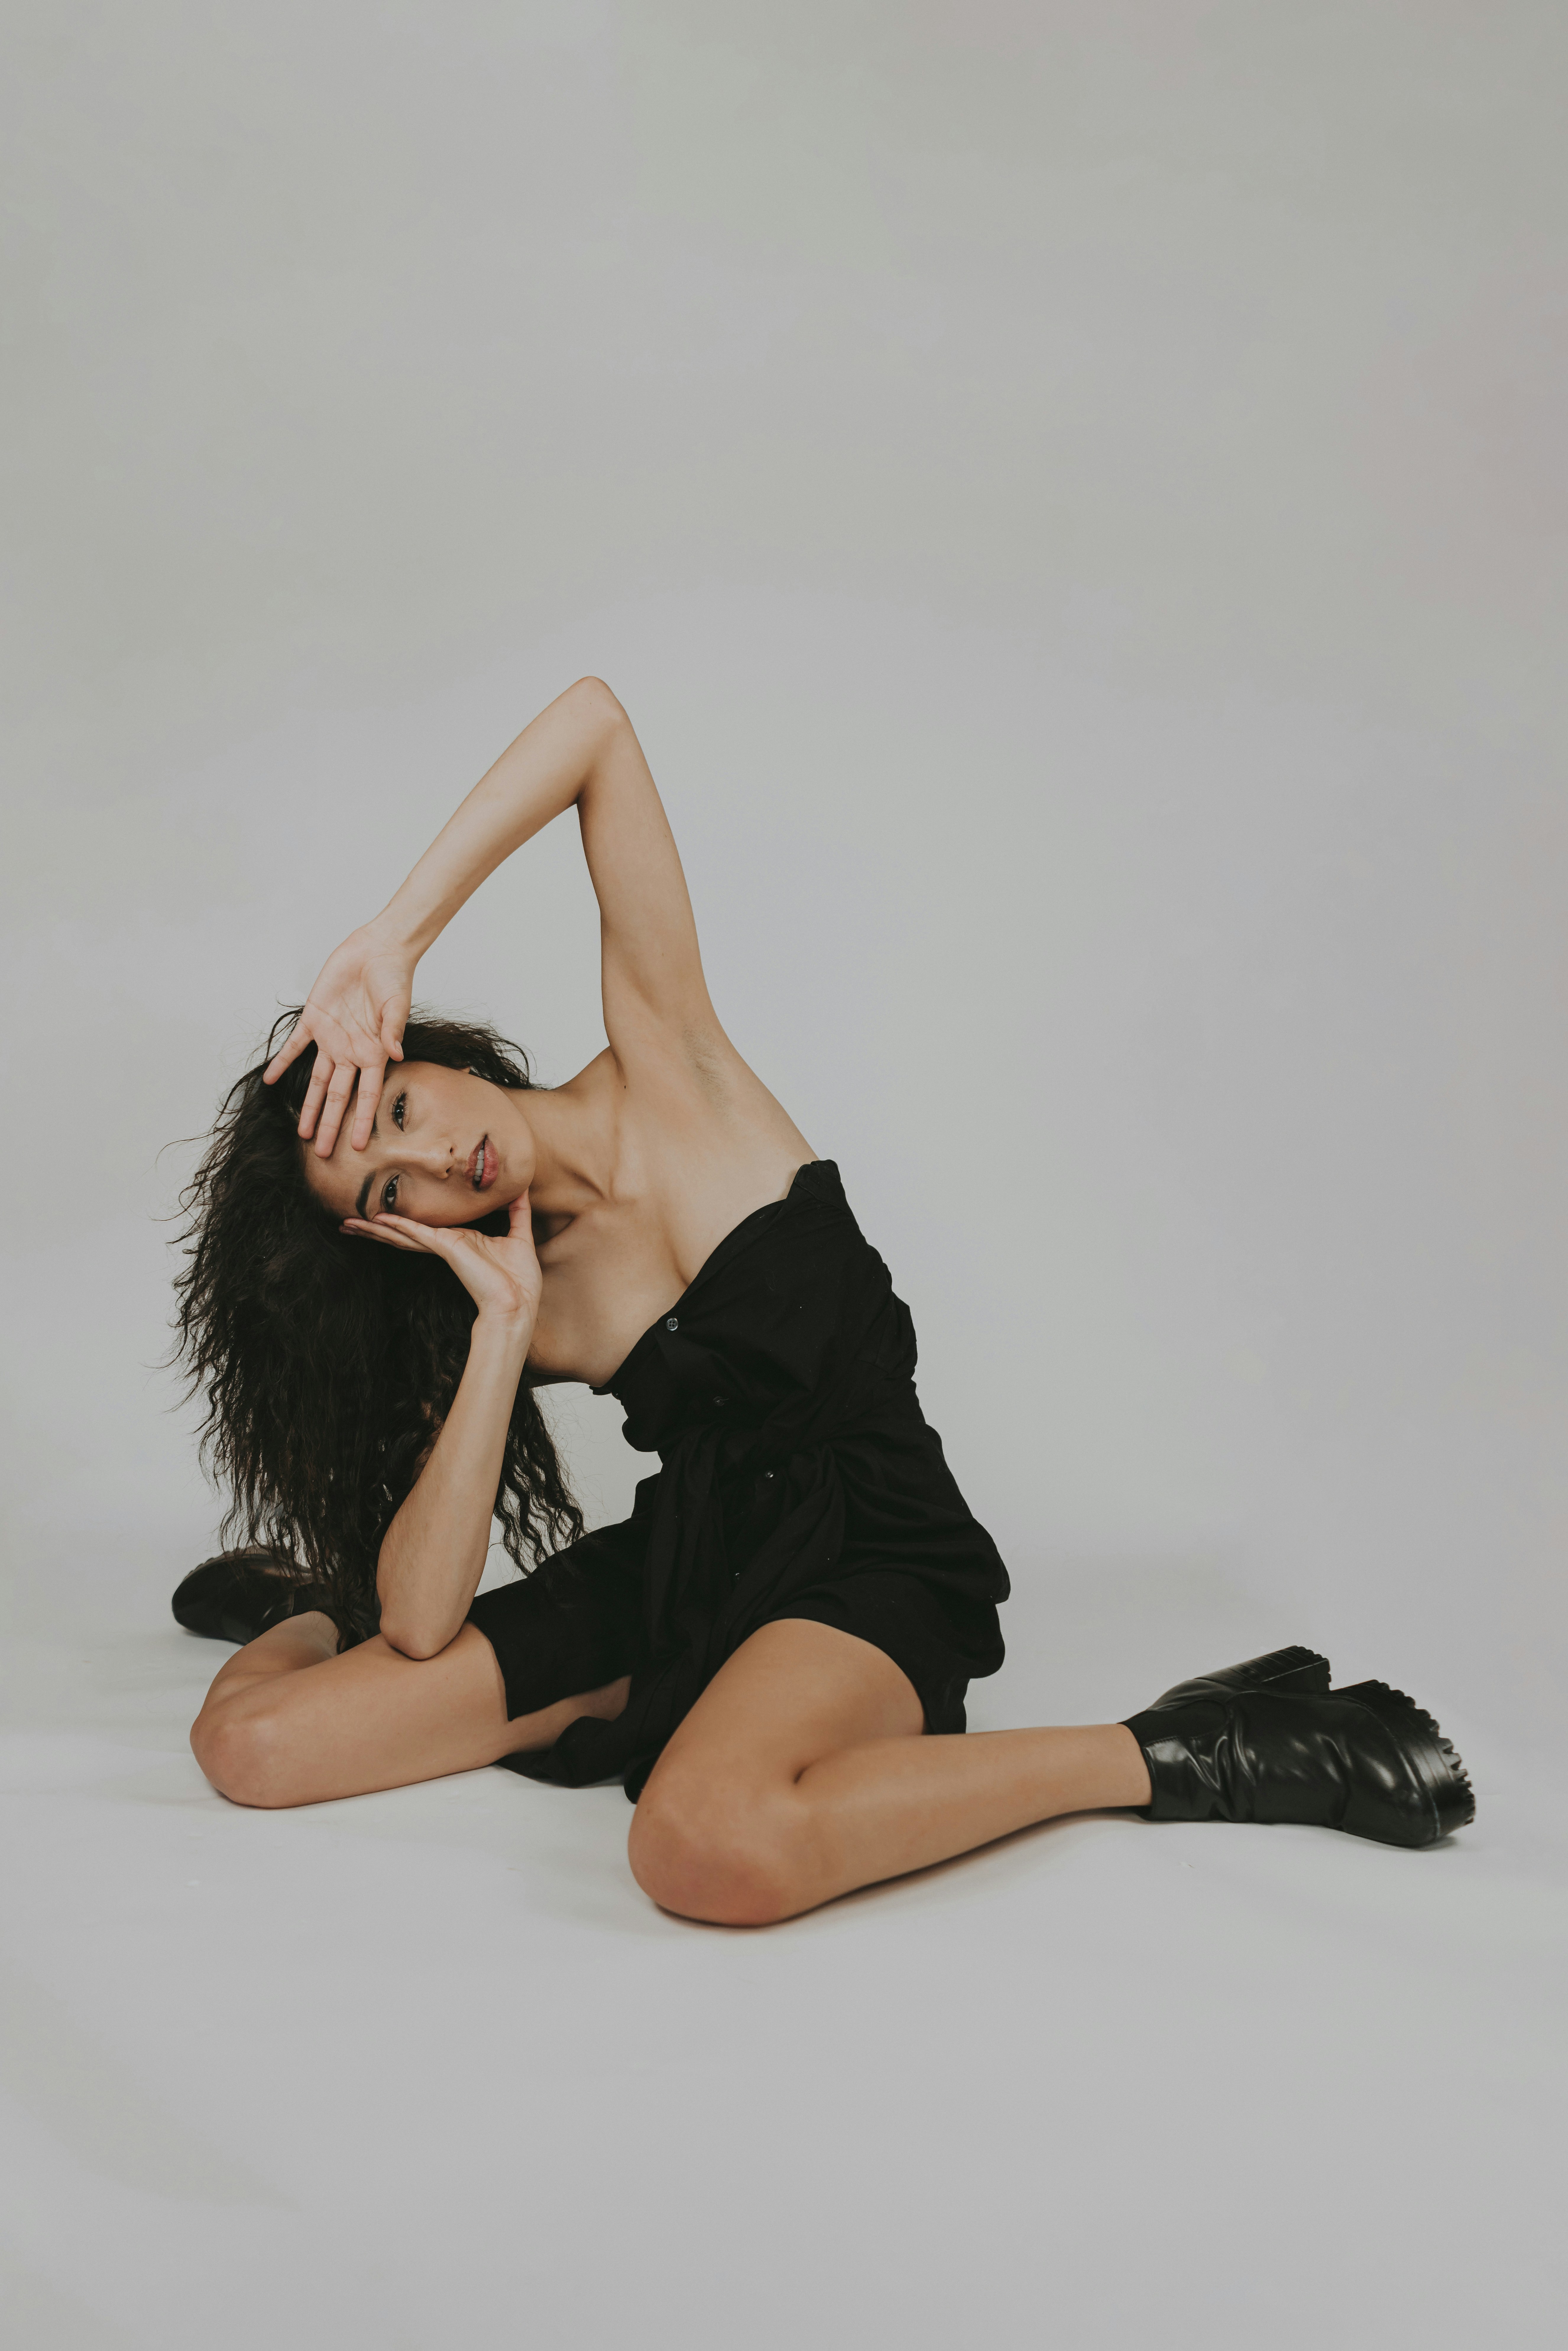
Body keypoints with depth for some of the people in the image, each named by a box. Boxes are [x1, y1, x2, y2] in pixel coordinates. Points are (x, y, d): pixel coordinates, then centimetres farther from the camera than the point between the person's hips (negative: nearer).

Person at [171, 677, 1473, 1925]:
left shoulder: (666, 1055, -5)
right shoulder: (504, 1293, 1)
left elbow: (598, 723, -13)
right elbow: (419, 1629, -10)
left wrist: (387, 951, -20)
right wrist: (499, 1331, -17)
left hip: (870, 1565, -4)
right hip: (683, 1566, 4)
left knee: (714, 1848, -39)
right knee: (252, 1741, -11)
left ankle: (1168, 1757, -20)